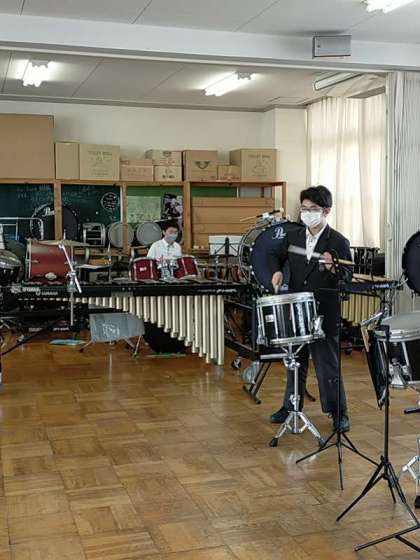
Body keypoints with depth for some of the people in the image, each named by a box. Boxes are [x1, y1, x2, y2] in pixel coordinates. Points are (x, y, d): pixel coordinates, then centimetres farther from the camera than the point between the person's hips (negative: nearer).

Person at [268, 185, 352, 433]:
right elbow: (277, 255, 21)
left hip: (324, 313, -5)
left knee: (328, 362, 0)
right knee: (295, 361, 16)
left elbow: (348, 276, -8)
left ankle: (339, 413, 14)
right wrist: (277, 271, 0)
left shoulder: (339, 242, -8)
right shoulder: (293, 236, 6)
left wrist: (332, 268, -28)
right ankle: (291, 406, 30)